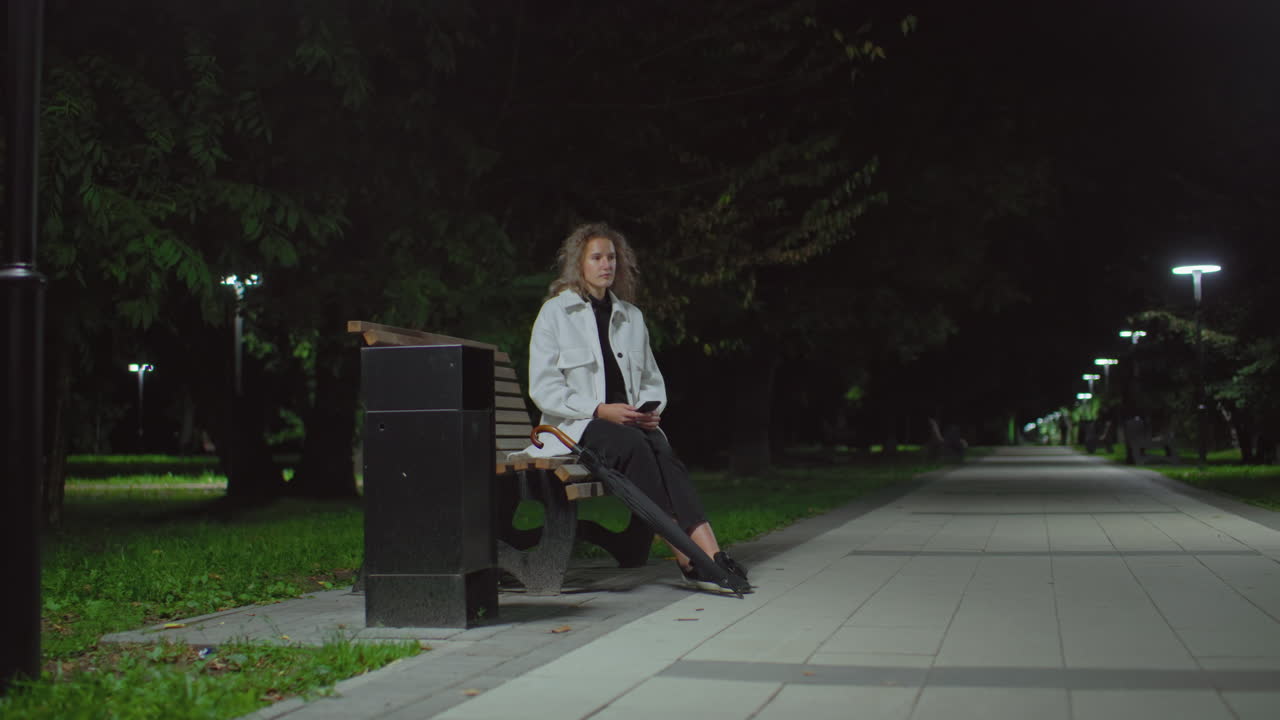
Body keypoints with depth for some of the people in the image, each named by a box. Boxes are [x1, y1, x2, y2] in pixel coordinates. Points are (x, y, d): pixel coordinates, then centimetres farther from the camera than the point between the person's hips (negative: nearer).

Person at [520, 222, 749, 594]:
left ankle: (710, 555, -46)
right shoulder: (555, 313, 4)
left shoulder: (631, 316, 20)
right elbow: (543, 388, -5)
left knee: (663, 453, -30)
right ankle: (685, 557, -38)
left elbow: (652, 380, 24)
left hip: (630, 422, 4)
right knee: (634, 446, -35)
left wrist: (650, 409, 0)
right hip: (576, 426, -4)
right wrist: (601, 410, -16)